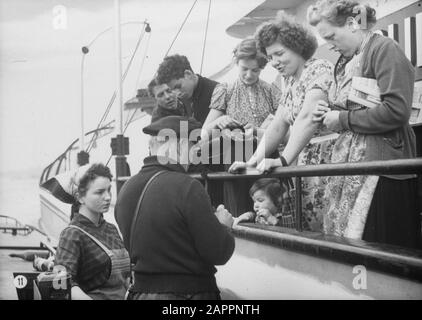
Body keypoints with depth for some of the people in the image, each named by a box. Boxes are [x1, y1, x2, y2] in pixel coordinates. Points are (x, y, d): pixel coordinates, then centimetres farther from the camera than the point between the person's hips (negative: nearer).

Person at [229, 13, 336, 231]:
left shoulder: (319, 69, -8)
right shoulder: (289, 81, 17)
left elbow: (307, 119, -20)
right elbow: (277, 127, 16)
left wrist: (283, 160, -27)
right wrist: (253, 162, 6)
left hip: (327, 160, -7)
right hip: (303, 162, 7)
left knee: (323, 228, -11)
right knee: (304, 228, 2)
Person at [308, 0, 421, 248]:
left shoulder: (384, 49, -7)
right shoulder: (345, 61, 19)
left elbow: (396, 111, -19)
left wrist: (344, 119, -11)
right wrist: (330, 114, 6)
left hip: (380, 165, -8)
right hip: (349, 162, 8)